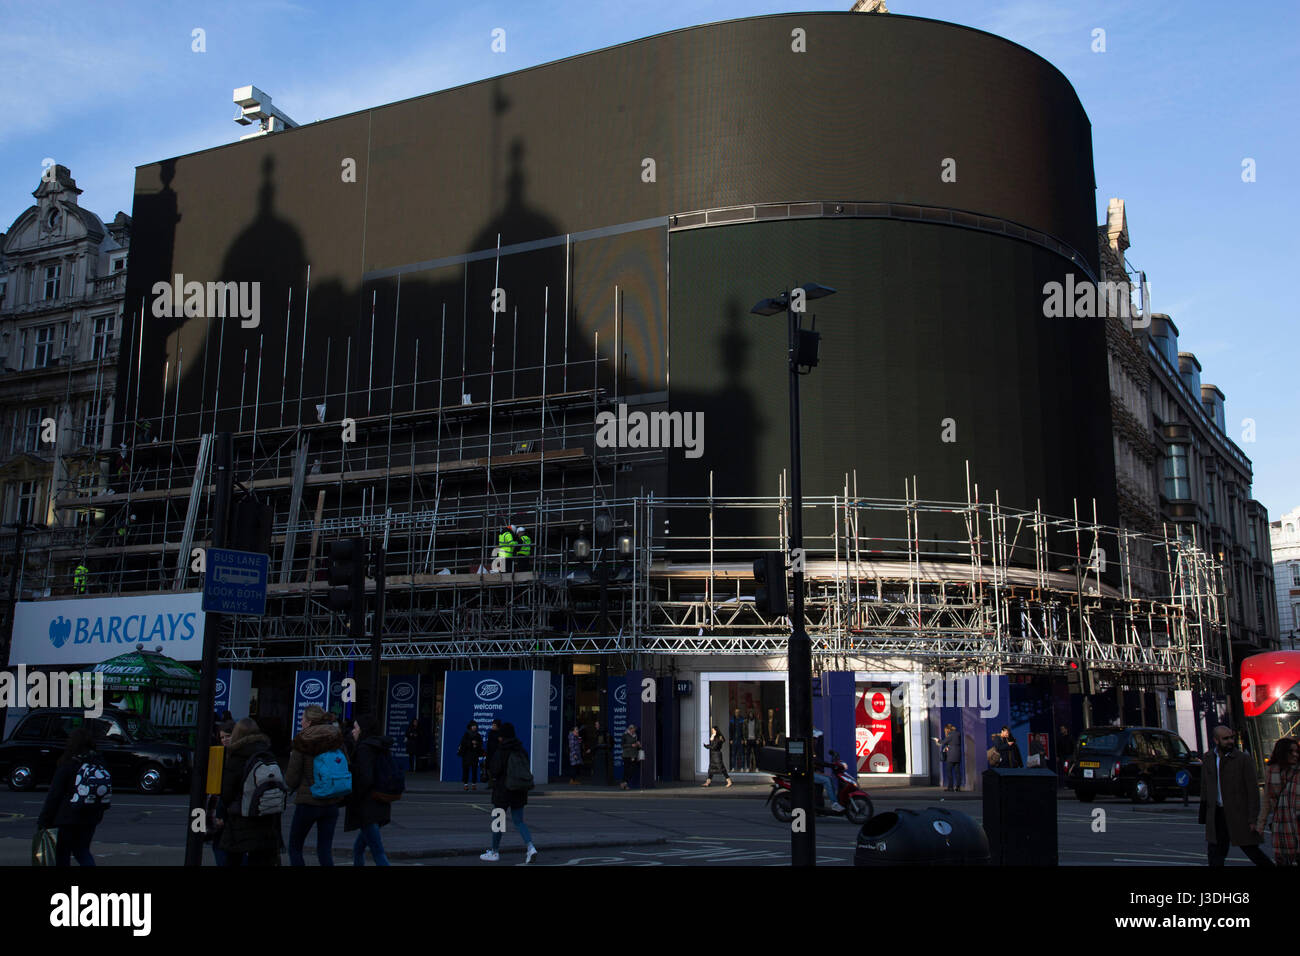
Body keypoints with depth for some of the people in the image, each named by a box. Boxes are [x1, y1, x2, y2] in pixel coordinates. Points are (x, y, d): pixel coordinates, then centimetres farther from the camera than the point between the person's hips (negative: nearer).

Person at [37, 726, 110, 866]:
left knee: (62, 854, 10)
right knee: (82, 851, 17)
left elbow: (53, 796, -10)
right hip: (91, 819, 5)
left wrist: (43, 821, -4)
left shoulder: (67, 765, -13)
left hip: (68, 818, -5)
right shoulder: (99, 763, 1)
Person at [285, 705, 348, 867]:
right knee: (325, 849, 9)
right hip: (332, 803, 4)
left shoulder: (301, 744, -9)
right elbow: (346, 769, 6)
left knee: (294, 848, 11)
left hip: (308, 802, -4)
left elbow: (291, 781, -7)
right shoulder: (336, 740, 2)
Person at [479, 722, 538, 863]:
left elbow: (495, 769, -19)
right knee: (519, 821, 10)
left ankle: (494, 852, 18)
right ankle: (530, 847, -9)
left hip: (503, 790, -5)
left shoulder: (500, 751, -14)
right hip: (520, 792, 6)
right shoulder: (521, 750, 5)